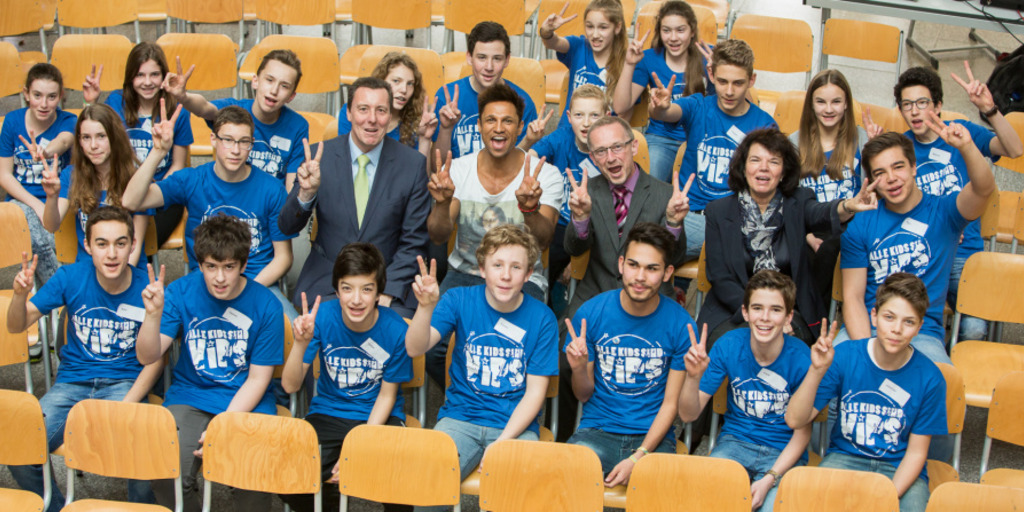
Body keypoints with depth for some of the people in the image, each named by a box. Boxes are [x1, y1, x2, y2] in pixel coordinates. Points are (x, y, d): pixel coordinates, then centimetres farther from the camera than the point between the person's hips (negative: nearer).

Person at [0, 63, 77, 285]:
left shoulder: (68, 122, -3)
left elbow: (63, 141, -30)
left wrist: (46, 152, -55)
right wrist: (36, 205, -13)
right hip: (22, 199, 1)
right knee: (38, 239, -32)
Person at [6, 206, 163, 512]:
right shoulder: (71, 277, -5)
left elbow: (155, 359, -3)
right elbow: (16, 327, -2)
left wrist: (125, 408, -16)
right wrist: (20, 294, -24)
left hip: (125, 383, -2)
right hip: (72, 383, 2)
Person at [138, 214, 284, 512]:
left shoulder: (265, 306, -7)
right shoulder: (181, 292, -2)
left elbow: (258, 379, -4)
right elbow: (147, 357, -5)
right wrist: (153, 314, -24)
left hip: (247, 403, -1)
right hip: (190, 396, 2)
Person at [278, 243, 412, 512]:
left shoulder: (395, 330, -14)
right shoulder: (322, 318, -12)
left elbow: (387, 395, -3)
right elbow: (290, 386, -12)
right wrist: (301, 344, -31)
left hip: (379, 419, -2)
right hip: (328, 414, 2)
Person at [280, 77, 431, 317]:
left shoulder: (414, 164, -1)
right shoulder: (320, 156, -1)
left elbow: (414, 241, 3)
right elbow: (287, 227, -2)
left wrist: (387, 292, -8)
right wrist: (307, 192, -22)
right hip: (325, 284, 0)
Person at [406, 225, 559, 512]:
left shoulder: (542, 318, 0)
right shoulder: (460, 301, 1)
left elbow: (535, 392, -1)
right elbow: (415, 349, -12)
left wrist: (502, 443, -14)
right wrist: (426, 307, -32)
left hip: (516, 424, 0)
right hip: (460, 418, 0)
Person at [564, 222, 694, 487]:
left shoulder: (680, 324, -3)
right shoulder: (591, 313, -2)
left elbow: (671, 403, -1)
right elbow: (584, 395, 5)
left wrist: (637, 458, -13)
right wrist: (579, 369, -18)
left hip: (653, 435, 0)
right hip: (597, 430, 0)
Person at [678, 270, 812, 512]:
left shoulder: (801, 358, -14)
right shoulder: (729, 345, -7)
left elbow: (802, 432, -4)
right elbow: (688, 415, -6)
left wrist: (769, 479, -17)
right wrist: (693, 376, -27)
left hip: (783, 453, -1)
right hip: (735, 442, 1)